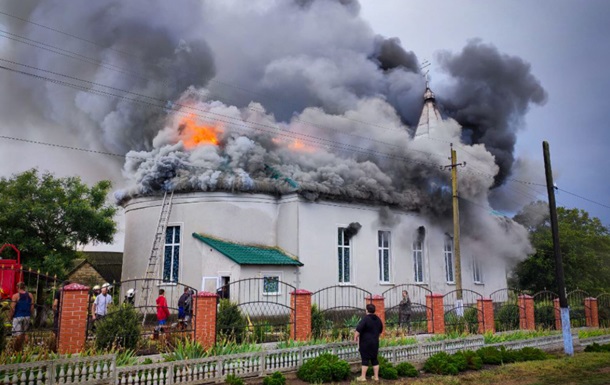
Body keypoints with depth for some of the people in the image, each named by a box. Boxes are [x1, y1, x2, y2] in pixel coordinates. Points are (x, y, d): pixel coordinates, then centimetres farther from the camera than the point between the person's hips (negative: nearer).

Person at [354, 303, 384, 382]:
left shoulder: (365, 319, -17)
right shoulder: (378, 319, 7)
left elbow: (358, 330, -20)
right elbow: (380, 331, 19)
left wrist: (355, 337, -6)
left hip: (365, 342, -6)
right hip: (375, 342, 6)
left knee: (365, 359, -1)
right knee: (374, 359, 12)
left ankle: (363, 377, 3)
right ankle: (376, 376, 16)